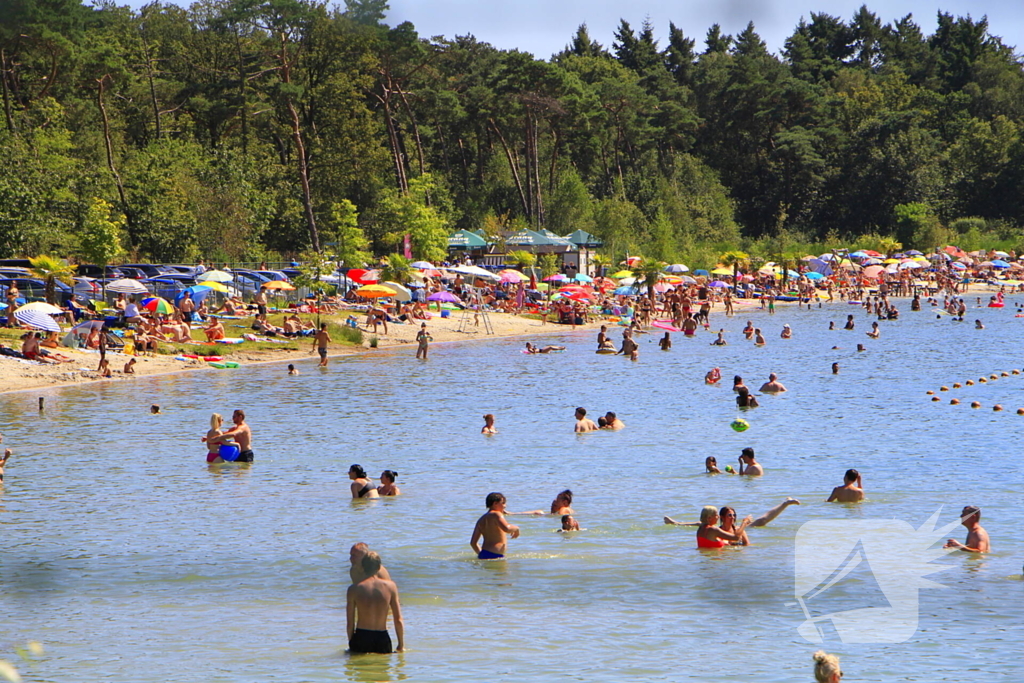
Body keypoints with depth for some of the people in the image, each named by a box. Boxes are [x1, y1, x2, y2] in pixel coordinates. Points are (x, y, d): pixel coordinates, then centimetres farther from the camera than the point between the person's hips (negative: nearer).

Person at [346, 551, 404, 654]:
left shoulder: (354, 589, -3)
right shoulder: (390, 586, 0)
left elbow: (350, 622, -1)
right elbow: (398, 620, 2)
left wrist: (351, 644, 12)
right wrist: (401, 645, 11)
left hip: (361, 638, -1)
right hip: (382, 639, 1)